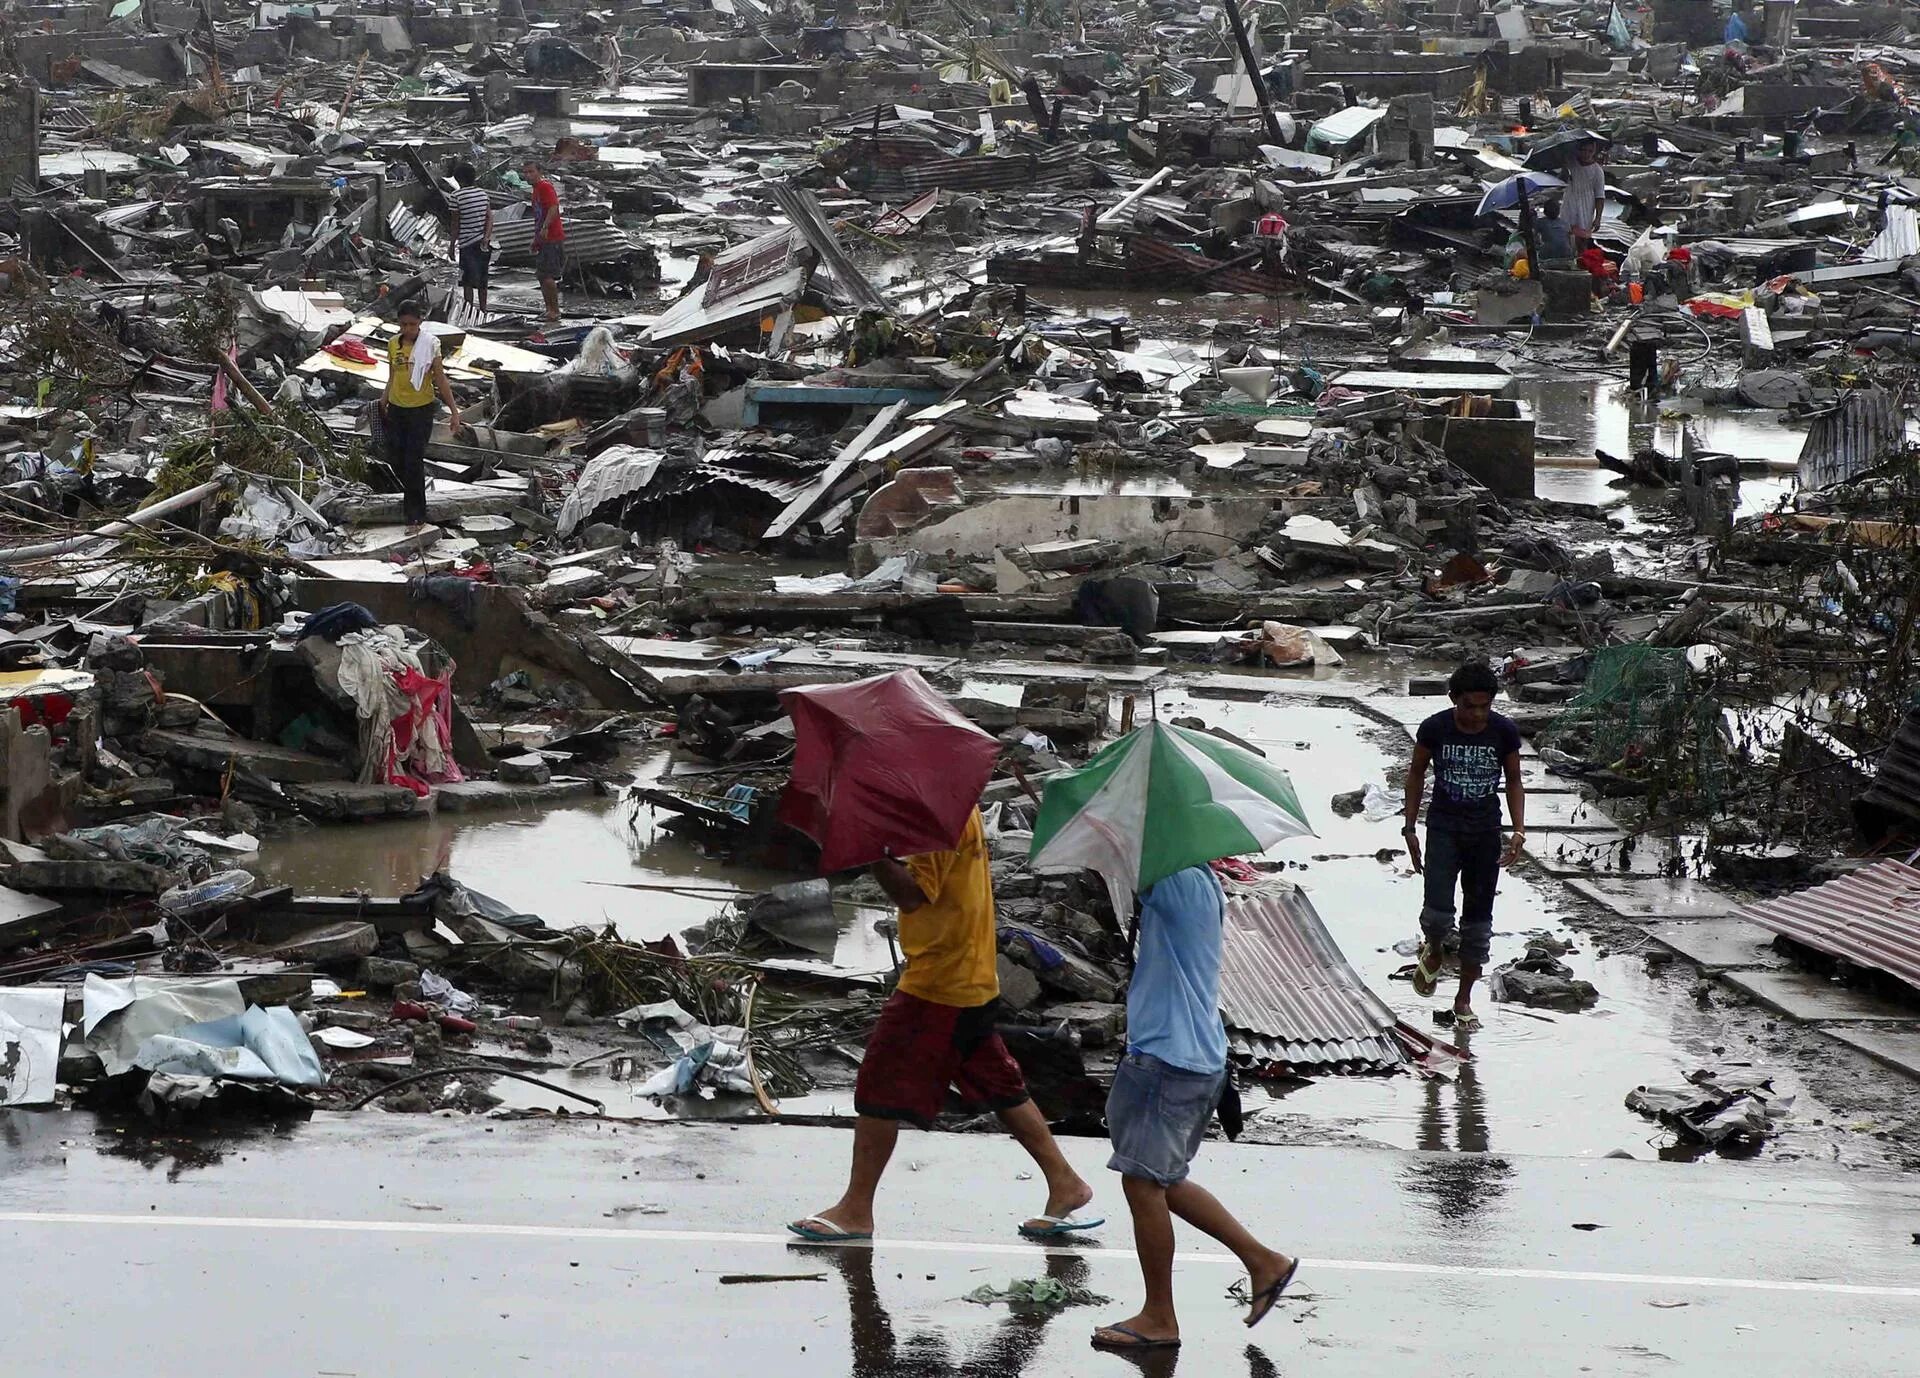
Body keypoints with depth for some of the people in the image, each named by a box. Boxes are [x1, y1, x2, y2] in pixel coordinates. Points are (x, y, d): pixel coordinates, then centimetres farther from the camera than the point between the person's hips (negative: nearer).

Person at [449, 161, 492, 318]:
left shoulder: (457, 196, -8)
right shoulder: (483, 194, 8)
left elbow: (456, 224, -6)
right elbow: (490, 218, 0)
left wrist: (452, 246, 1)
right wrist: (487, 237, -8)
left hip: (467, 244, -5)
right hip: (484, 243, 5)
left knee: (468, 282, -5)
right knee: (482, 281, 15)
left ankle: (469, 310, -11)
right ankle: (483, 310, 20)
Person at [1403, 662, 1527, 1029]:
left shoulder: (1504, 732, -8)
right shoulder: (1435, 728, -11)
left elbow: (1514, 781, 5)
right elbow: (1416, 774, 4)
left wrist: (1519, 831, -6)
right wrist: (1410, 828, 3)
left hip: (1486, 832, 2)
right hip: (1443, 828, -2)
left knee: (1478, 920, 6)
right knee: (1438, 911, -17)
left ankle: (1464, 1000, 19)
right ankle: (1432, 952, 18)